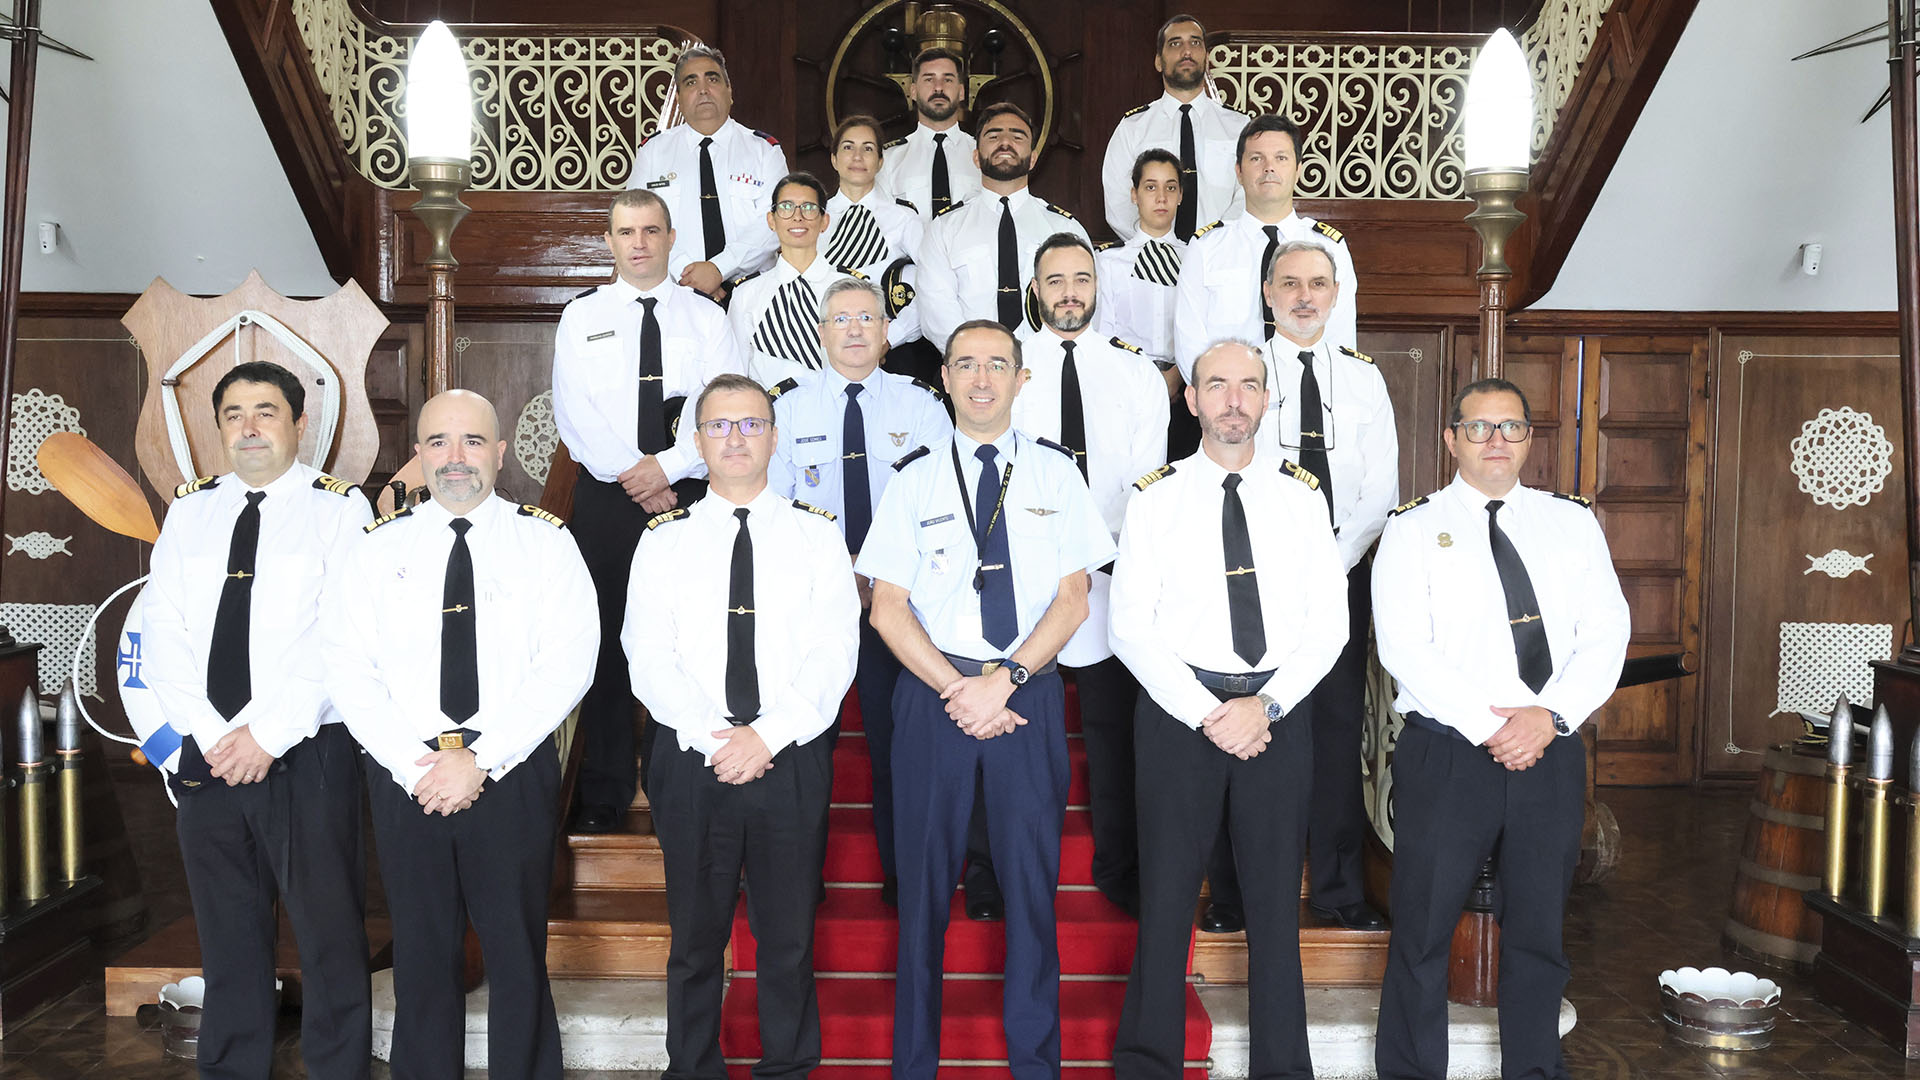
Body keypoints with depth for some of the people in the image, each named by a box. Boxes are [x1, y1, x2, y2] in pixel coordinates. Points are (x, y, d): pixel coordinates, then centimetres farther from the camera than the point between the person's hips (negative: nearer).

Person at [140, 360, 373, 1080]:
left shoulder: (338, 509, 0)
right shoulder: (190, 512, 13)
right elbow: (162, 630, 6)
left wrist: (268, 734, -15)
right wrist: (211, 733, -7)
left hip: (308, 754, -4)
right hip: (206, 754, 4)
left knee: (330, 931, -1)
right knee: (227, 933, 12)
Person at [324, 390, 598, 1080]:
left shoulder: (545, 543, 3)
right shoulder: (376, 549, 8)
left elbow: (567, 664, -8)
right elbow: (349, 670, 1)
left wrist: (481, 761, -14)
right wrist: (415, 765, -11)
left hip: (514, 774, -1)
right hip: (403, 780, 2)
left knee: (518, 954, 4)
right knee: (423, 957, 9)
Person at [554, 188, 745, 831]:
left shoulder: (706, 317, 8)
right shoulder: (581, 318, 9)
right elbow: (575, 415, -1)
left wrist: (667, 467, -14)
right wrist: (630, 478, -11)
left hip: (689, 494, 0)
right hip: (605, 496, 0)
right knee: (606, 639, 1)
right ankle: (604, 796, 9)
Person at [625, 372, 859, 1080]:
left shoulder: (816, 534, 5)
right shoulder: (665, 541, 7)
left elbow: (834, 654, -4)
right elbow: (649, 658, -1)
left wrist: (767, 735, -15)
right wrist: (713, 737, -14)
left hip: (793, 759, 0)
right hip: (693, 762, 1)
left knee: (789, 934, 6)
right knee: (696, 934, 9)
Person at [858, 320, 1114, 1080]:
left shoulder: (1055, 474, 5)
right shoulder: (914, 478, 4)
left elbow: (1072, 599, 0)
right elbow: (888, 609, 1)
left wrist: (1004, 680, -12)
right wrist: (956, 688, -10)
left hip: (1029, 692, 0)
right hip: (932, 691, 0)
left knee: (1031, 878, 5)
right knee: (925, 881, 6)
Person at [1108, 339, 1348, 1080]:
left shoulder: (1300, 495, 7)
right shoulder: (1155, 498, 2)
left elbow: (1329, 622, 2)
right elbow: (1131, 629, -4)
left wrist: (1266, 706, -11)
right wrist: (1206, 714, -12)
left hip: (1280, 713, 1)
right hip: (1180, 707, -1)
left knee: (1275, 894, 8)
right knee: (1167, 890, 4)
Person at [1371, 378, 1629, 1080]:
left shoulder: (1572, 522, 11)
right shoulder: (1414, 529, 1)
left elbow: (1605, 633, 2)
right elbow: (1404, 647, -10)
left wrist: (1550, 715, -13)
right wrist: (1490, 727, -16)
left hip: (1551, 755, 3)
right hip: (1447, 754, -3)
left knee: (1540, 933, 12)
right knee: (1422, 934, 2)